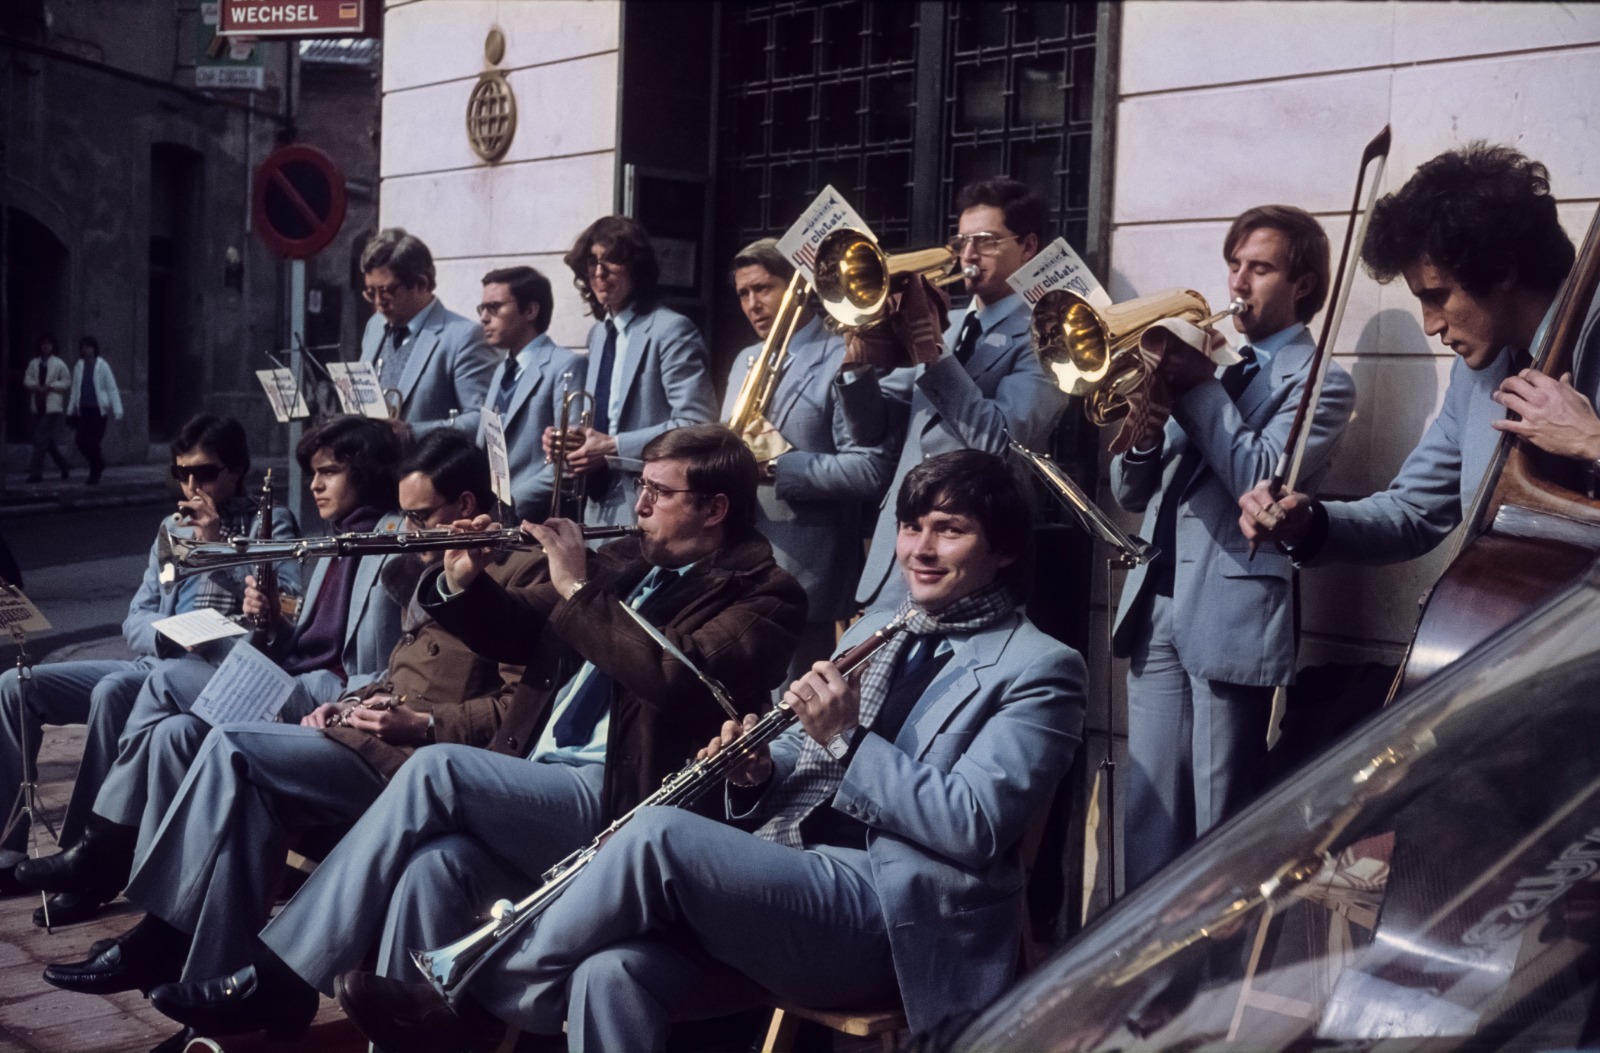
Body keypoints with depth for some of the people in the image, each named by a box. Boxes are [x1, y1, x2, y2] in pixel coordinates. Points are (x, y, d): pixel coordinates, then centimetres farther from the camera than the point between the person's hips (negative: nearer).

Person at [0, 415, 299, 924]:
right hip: (153, 664, 8)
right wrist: (168, 635, -6)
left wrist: (218, 546, -14)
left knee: (113, 691, -35)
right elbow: (135, 620, 18)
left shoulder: (271, 524, 3)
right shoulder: (172, 527, 22)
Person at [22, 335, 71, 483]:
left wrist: (50, 386, -12)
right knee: (49, 440, 8)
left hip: (52, 405, -5)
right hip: (38, 405, 5)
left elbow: (67, 382, 0)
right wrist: (37, 386, -11)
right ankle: (64, 466, 22)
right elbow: (27, 380, 8)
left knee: (42, 438, -11)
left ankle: (34, 471, -11)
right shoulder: (33, 363, 10)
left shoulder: (59, 364, 0)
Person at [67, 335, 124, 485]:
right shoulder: (79, 366, 7)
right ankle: (98, 463, 25)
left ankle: (94, 475, 7)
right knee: (81, 442, -1)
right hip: (83, 410, 4)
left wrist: (117, 411, -10)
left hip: (98, 410, -4)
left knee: (93, 442, -6)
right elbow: (75, 389, 15)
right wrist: (71, 410, 13)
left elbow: (112, 388, -5)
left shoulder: (102, 366, -4)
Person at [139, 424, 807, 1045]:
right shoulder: (626, 561, 20)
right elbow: (516, 635, 22)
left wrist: (579, 590, -13)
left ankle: (278, 979, -17)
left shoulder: (761, 594, -1)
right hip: (527, 781, 6)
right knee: (434, 862, -27)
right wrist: (462, 581, 3)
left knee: (435, 768, -25)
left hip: (614, 799, -6)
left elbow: (674, 675, -20)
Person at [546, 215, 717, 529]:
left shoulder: (671, 330, -11)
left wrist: (613, 448, -19)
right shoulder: (598, 334, 15)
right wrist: (570, 439, 2)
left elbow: (695, 426, -19)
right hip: (599, 506, 8)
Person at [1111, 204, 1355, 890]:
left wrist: (1198, 387, -11)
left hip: (1233, 609, -6)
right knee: (1150, 814, 8)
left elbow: (1262, 478, -16)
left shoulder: (1319, 381, 2)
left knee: (1221, 828, 0)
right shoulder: (1214, 361, 19)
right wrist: (1144, 435, -7)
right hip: (1157, 603, 6)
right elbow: (1131, 495, 14)